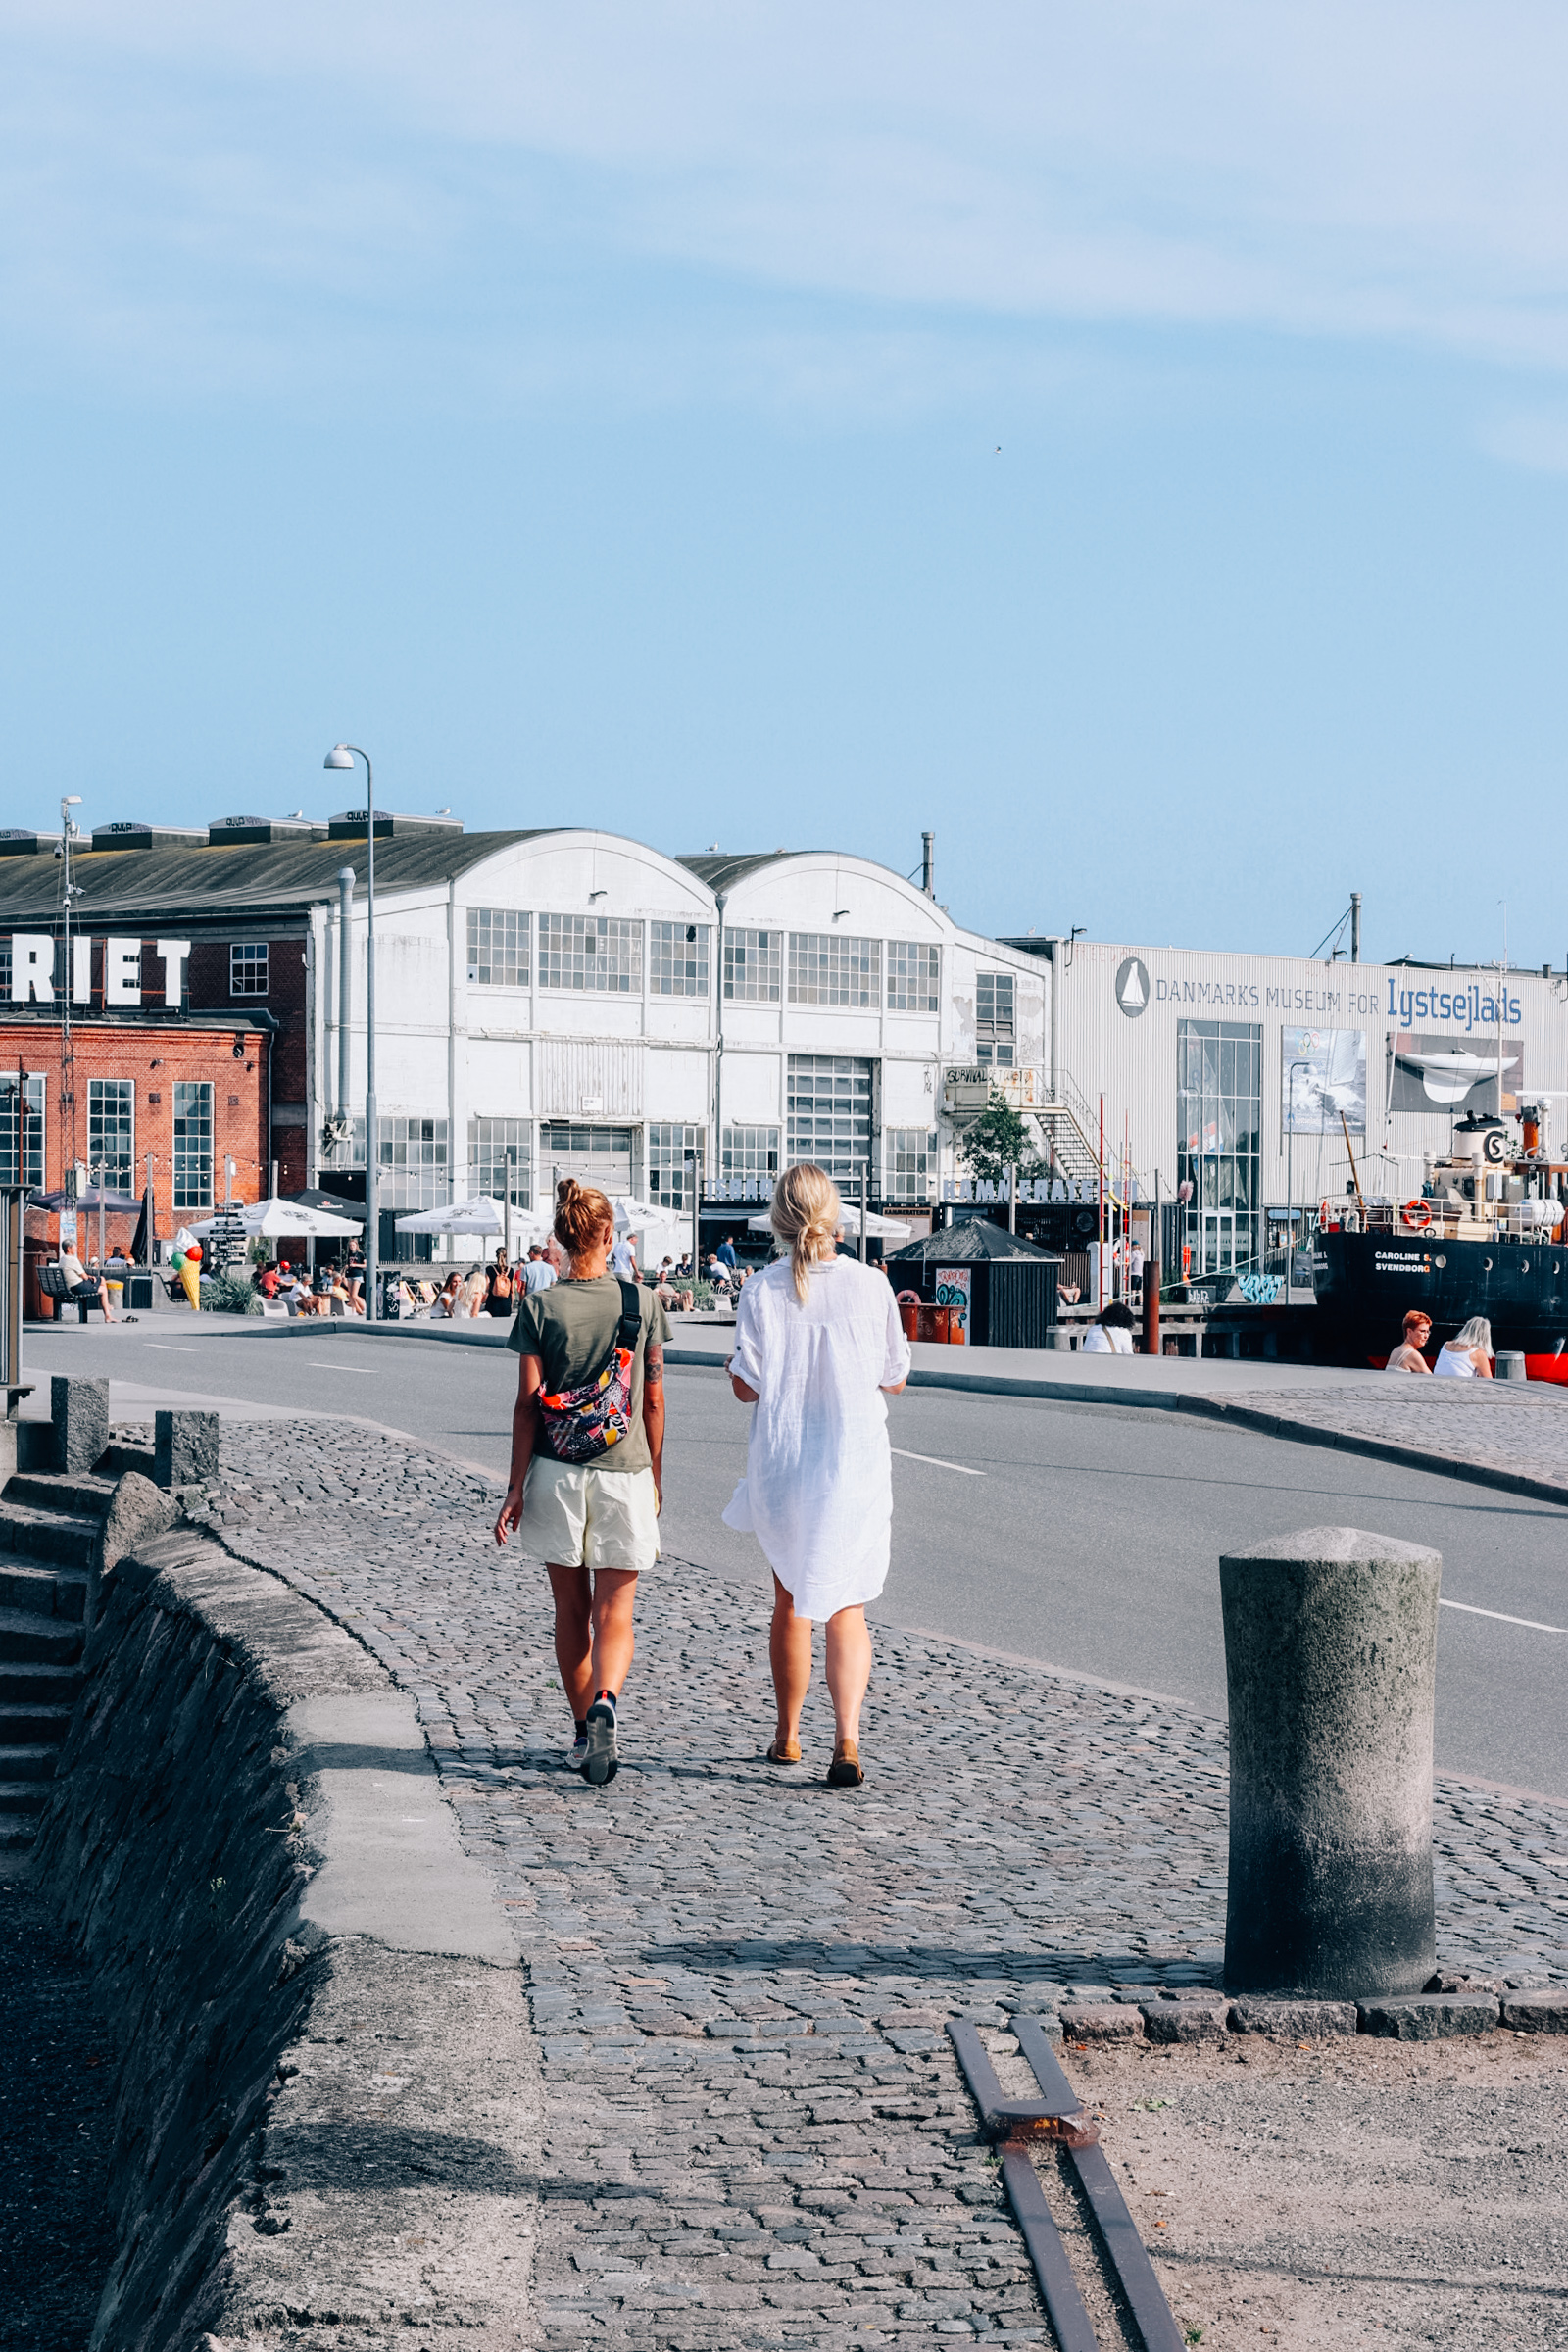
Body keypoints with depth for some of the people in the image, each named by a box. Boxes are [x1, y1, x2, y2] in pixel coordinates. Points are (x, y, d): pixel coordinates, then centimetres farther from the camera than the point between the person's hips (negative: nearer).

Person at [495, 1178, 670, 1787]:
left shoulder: (539, 1308, -3)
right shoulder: (642, 1303, -1)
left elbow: (528, 1405, -5)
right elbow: (653, 1400, 4)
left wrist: (516, 1486, 0)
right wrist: (654, 1475, 15)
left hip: (556, 1472, 1)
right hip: (624, 1473, 0)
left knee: (571, 1610, 14)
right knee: (614, 1614, 1)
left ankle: (582, 1732, 21)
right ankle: (605, 1703, -27)